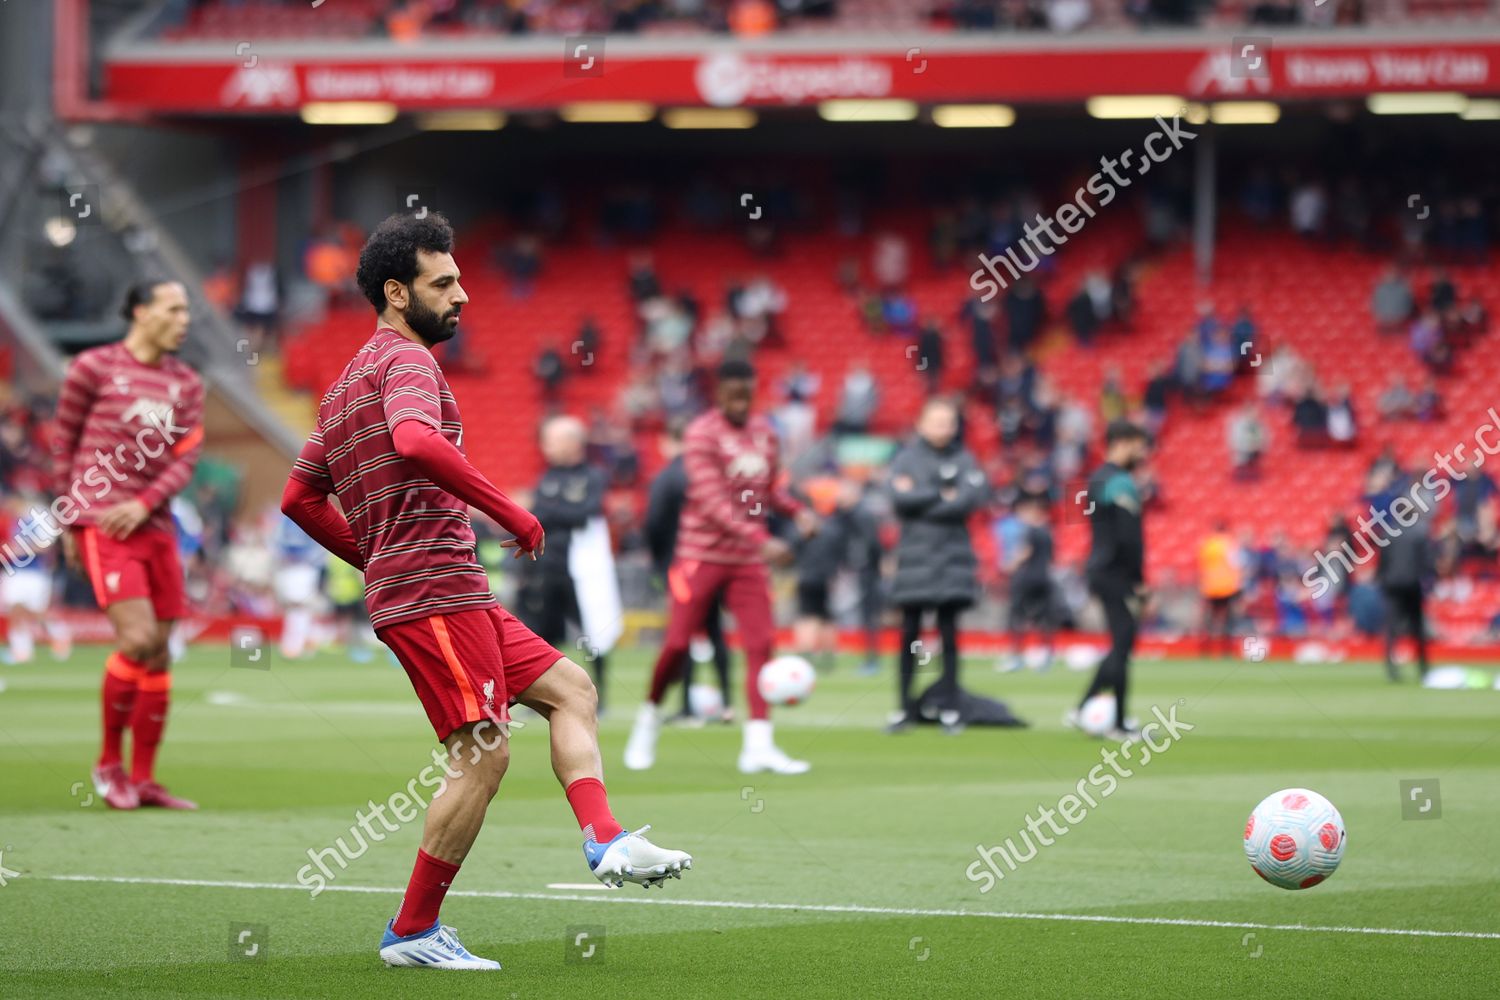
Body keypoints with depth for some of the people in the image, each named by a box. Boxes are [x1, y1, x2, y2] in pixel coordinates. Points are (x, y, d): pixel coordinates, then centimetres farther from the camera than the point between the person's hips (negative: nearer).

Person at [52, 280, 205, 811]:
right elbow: (63, 444, 4)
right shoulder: (93, 367, -1)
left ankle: (143, 778, 13)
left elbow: (186, 457, 5)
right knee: (137, 639, -18)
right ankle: (110, 762, -1)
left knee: (159, 655, 4)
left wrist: (144, 504, -11)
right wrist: (70, 520, 4)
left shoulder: (185, 383, 12)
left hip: (153, 524, 6)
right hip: (101, 524, -6)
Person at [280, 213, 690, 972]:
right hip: (436, 589, -10)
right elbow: (414, 441, -30)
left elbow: (300, 497, 26)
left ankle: (605, 841, -5)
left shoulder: (347, 383, 22)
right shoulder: (406, 360, -7)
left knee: (568, 688, 12)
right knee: (483, 753, -11)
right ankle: (413, 931, -5)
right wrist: (510, 513, -23)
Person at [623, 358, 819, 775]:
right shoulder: (701, 434, -13)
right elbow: (712, 500, -23)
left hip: (748, 560, 5)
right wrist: (760, 540, -33)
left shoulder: (764, 432, 7)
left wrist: (796, 509, -2)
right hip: (701, 553, -5)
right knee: (677, 643, -4)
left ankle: (758, 744, -9)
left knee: (761, 643, -7)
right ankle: (650, 716, 21)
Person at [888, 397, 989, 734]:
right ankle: (906, 708, 9)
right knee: (910, 636, 2)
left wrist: (922, 502, -11)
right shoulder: (906, 459, 3)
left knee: (949, 635, 2)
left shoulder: (962, 459, 5)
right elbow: (900, 496, -11)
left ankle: (949, 707, 6)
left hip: (952, 560, 0)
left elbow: (975, 495, -10)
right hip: (914, 558, 0)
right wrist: (943, 495, -11)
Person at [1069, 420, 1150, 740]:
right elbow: (1129, 538, -20)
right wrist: (1139, 581, -14)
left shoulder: (1096, 480, 17)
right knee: (1122, 647, -5)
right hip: (1117, 575, -10)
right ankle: (1119, 725, -3)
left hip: (1099, 570, 10)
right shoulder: (1121, 483, -14)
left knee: (1120, 648, 15)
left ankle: (1082, 710, 12)